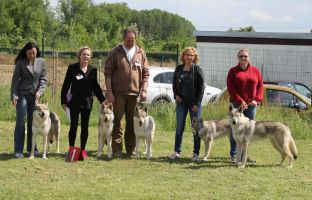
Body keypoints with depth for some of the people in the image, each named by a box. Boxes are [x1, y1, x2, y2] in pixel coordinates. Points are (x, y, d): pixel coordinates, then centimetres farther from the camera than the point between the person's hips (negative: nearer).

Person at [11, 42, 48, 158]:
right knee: (21, 121, -5)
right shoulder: (21, 62, -3)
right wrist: (14, 96, -8)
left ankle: (31, 148, 14)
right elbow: (15, 79, -1)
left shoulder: (42, 62, 4)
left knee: (33, 121, 5)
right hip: (22, 94, -3)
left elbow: (43, 79, 5)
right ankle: (18, 150, -3)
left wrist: (39, 92, -9)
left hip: (35, 95, 3)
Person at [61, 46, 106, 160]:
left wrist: (102, 99, 7)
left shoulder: (93, 70, 6)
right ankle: (71, 148, 7)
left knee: (85, 126, 6)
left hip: (87, 101, 3)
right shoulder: (72, 68, -3)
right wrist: (63, 101, -4)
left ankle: (83, 149, 12)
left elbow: (95, 86, 14)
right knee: (74, 125, -2)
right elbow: (66, 85, -1)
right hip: (74, 101, -3)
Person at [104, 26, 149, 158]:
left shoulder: (141, 53, 9)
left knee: (132, 122, 7)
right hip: (118, 93, -3)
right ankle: (117, 150, 2)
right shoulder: (115, 53, 1)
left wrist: (144, 90, 0)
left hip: (135, 93, 3)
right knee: (117, 121, -2)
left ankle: (130, 150, 14)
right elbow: (108, 72, -1)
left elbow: (145, 73, 11)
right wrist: (109, 92, -8)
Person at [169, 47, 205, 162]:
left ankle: (196, 153, 6)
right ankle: (177, 151, 12)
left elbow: (201, 87, -6)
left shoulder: (197, 70, -4)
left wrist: (197, 103, -11)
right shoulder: (179, 69, 8)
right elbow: (174, 83, 17)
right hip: (181, 101, 4)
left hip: (194, 102, -4)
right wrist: (176, 95, 0)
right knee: (179, 128, 6)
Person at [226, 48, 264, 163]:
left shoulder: (255, 70, 10)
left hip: (251, 105, 3)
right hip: (237, 104, -3)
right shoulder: (233, 71, 2)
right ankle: (234, 154, 1)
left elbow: (260, 86, 9)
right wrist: (240, 101, -13)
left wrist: (257, 100, -5)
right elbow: (231, 88, -4)